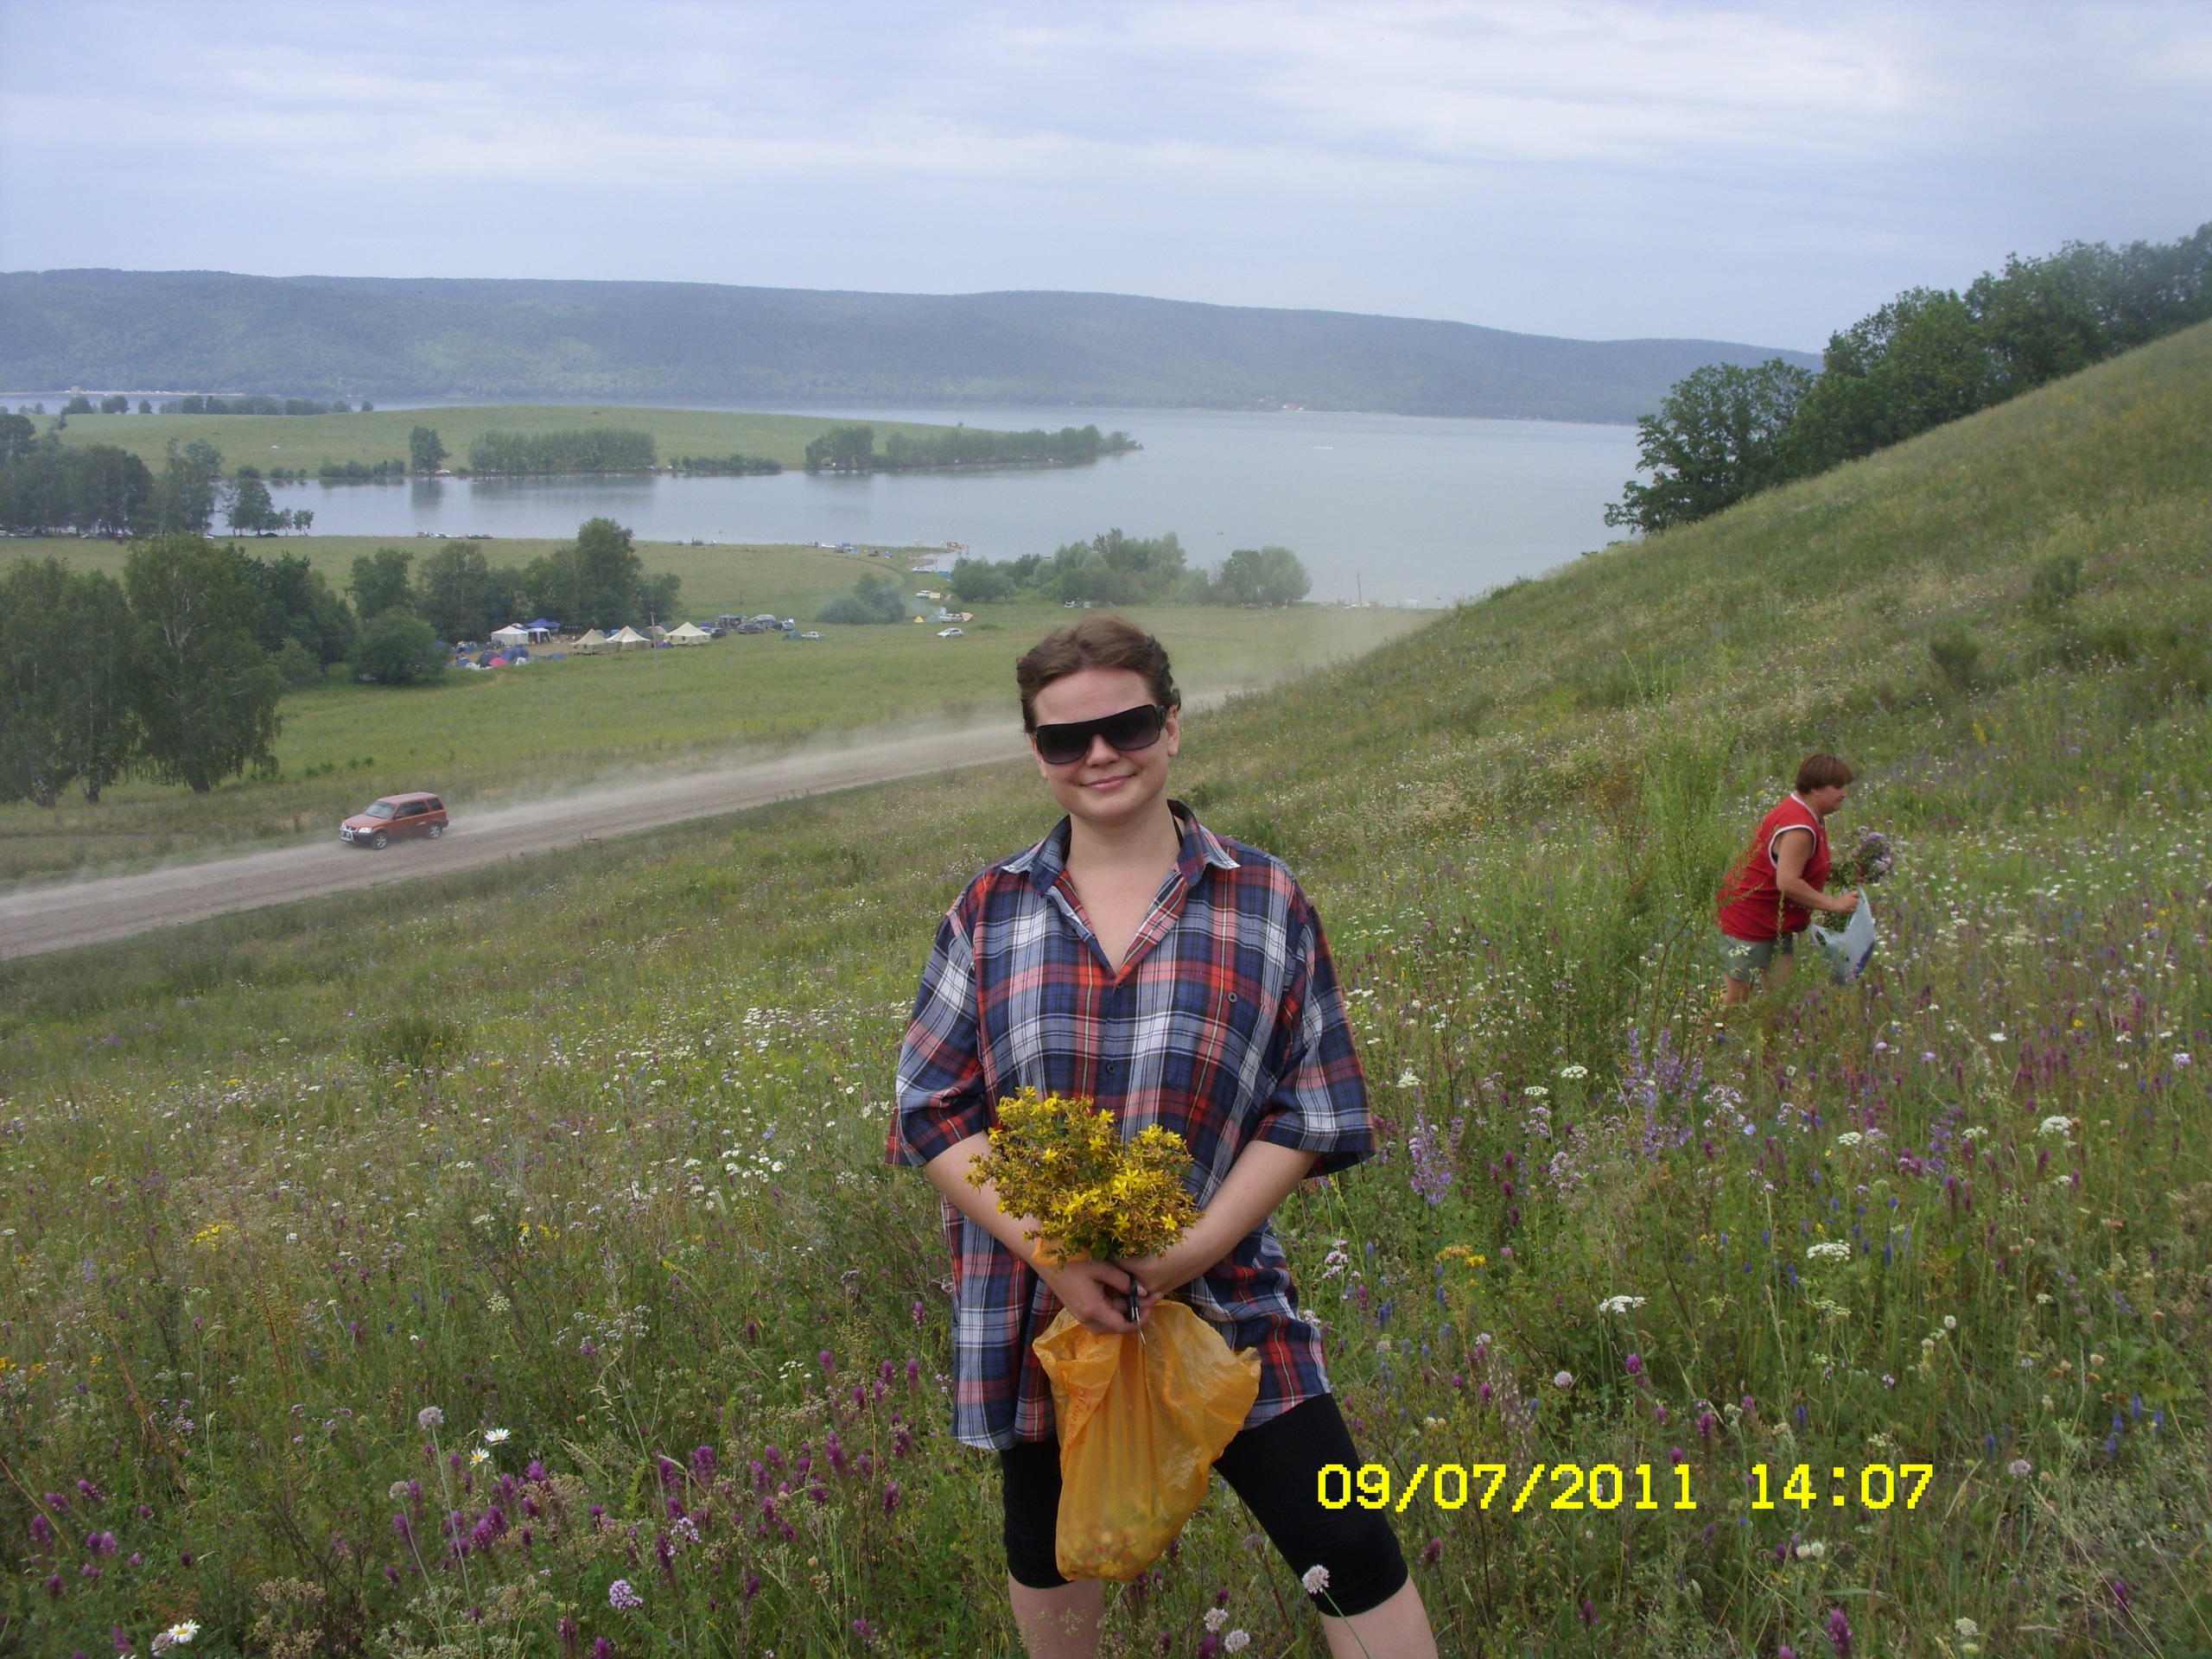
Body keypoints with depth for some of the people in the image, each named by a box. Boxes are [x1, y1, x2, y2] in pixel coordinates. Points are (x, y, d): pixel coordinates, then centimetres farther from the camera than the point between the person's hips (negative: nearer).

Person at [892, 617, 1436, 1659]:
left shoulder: (1266, 904, -3)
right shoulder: (991, 913, 0)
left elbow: (1310, 1113, -3)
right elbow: (932, 1108, -2)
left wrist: (1192, 1251, -17)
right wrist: (1050, 1254, -16)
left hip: (1222, 1298, -1)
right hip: (1035, 1310, 2)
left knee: (1350, 1551, -4)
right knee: (1052, 1550, 20)